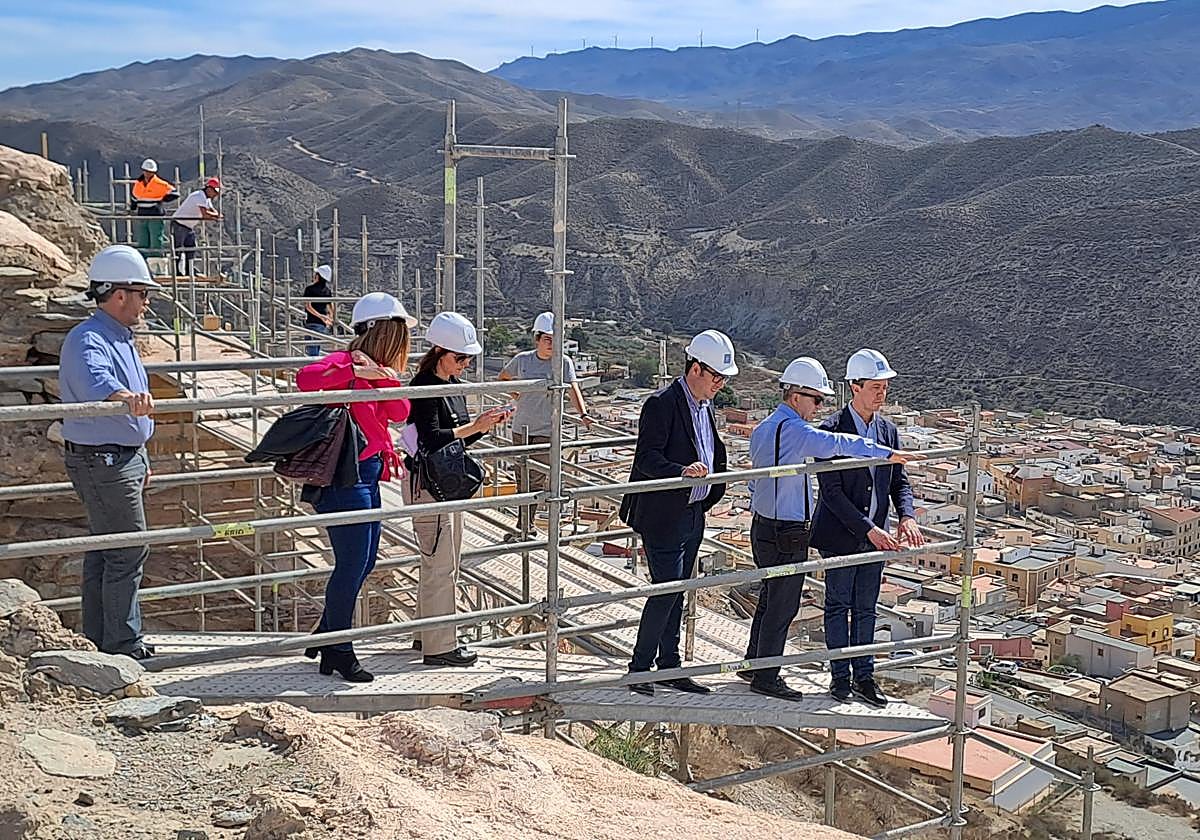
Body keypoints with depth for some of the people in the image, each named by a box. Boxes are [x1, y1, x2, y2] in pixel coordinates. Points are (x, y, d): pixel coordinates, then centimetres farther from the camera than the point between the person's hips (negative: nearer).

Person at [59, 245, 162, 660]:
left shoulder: (121, 338, 14)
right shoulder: (87, 340, -18)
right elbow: (93, 380, -43)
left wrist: (140, 460, 29)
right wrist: (125, 396, -62)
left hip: (122, 457, 10)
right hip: (102, 460, -10)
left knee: (105, 549, 15)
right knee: (128, 550, -7)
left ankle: (99, 641, 25)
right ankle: (122, 646, 2)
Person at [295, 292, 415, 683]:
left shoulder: (376, 370, 14)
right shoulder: (346, 362, -14)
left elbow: (399, 412, 2)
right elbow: (306, 378, -34)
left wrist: (381, 373, -11)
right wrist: (356, 371, -31)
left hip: (367, 475, 10)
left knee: (363, 562, 16)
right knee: (353, 564, -4)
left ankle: (326, 638, 30)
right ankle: (338, 651, 9)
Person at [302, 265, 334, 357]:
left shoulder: (309, 288, -8)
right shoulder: (327, 291, 7)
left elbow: (308, 306, -15)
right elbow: (331, 308, 9)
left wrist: (320, 316, -18)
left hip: (311, 323, -6)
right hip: (322, 325, 6)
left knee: (311, 350, -7)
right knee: (317, 348, 15)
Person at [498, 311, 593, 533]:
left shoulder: (564, 362, -6)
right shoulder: (522, 360, 3)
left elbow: (573, 388, -18)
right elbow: (503, 377, 21)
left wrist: (583, 414, -33)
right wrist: (517, 397, 9)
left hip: (546, 431, -3)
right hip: (521, 428, 4)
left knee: (536, 480, -6)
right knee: (523, 479, 12)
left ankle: (526, 528, 1)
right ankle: (524, 526, 25)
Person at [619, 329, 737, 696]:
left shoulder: (705, 406, 10)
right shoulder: (662, 404, -17)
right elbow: (646, 459, -25)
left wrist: (710, 496, 19)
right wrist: (682, 471, -41)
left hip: (693, 516, 9)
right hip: (663, 517, -9)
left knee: (676, 592, 14)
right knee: (666, 591, -7)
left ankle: (669, 668, 23)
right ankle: (639, 669, 5)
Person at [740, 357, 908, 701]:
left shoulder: (762, 429, 12)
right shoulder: (793, 430, -19)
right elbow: (838, 443, -30)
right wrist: (887, 453, -26)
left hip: (763, 527, 10)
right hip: (787, 535, -10)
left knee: (769, 599, 20)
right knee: (783, 605, 0)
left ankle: (754, 663, 30)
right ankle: (766, 677, 8)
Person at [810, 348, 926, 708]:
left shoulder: (888, 429, 7)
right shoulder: (831, 429, -14)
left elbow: (899, 480, 11)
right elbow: (831, 491, -18)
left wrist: (907, 516, -10)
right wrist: (869, 529, -23)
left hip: (874, 536, 6)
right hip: (840, 535, -5)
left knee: (866, 609, 12)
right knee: (838, 606, 5)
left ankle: (864, 676, 20)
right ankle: (840, 677, 15)